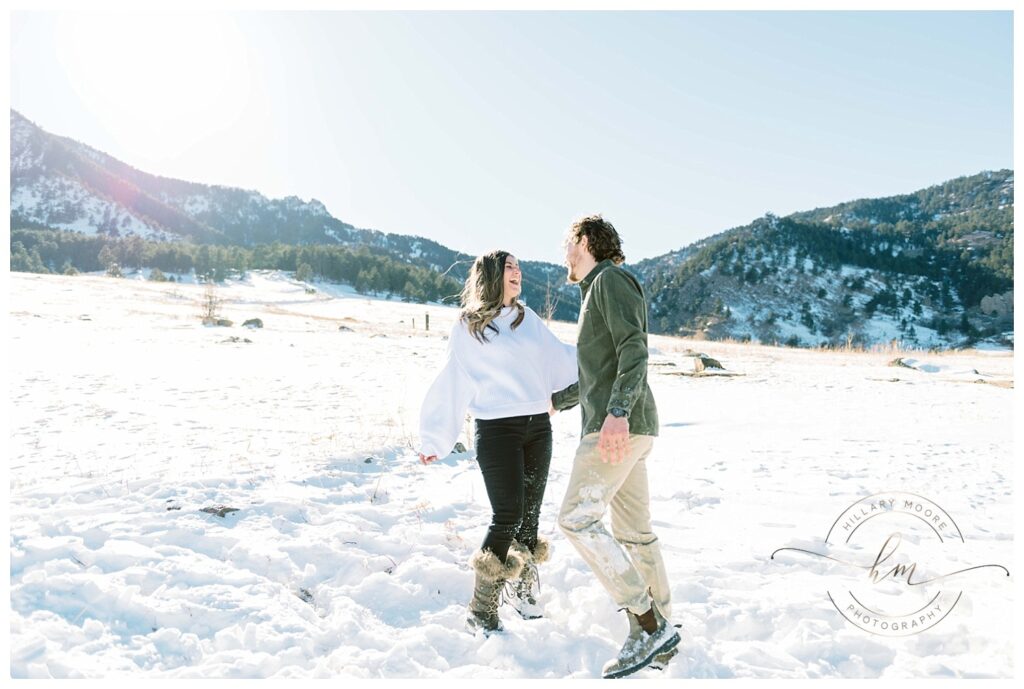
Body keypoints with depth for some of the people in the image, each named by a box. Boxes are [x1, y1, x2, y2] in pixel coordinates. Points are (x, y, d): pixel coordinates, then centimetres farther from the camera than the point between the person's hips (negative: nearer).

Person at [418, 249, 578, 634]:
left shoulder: (528, 319, 13)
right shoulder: (467, 330, 0)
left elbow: (559, 358, 19)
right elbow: (453, 386, 1)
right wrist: (434, 440, 1)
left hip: (538, 427, 5)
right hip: (497, 430, -5)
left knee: (529, 516, 10)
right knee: (508, 518, -9)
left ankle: (524, 591, 29)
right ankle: (482, 611, 6)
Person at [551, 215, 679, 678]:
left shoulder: (611, 279, -3)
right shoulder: (597, 291, 26)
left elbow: (634, 349, -18)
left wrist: (617, 411, -30)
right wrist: (554, 401, 40)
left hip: (618, 426, -10)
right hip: (625, 428, 10)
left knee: (576, 518, -13)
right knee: (633, 528, 11)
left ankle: (647, 624, -8)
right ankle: (660, 631, 18)